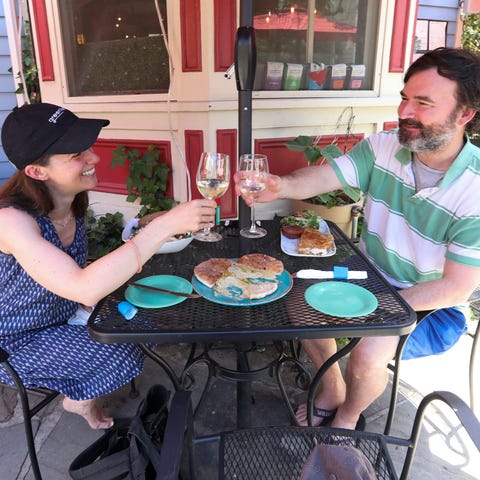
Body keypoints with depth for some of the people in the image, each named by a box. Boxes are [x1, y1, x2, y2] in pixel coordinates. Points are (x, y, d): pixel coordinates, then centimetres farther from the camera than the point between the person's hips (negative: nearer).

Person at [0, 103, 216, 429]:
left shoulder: (71, 202, -9)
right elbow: (85, 289, -47)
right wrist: (166, 224, -49)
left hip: (60, 317, 7)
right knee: (121, 354, -19)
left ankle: (81, 395, 25)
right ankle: (80, 400, 16)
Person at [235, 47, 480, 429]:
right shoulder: (383, 147, -11)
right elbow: (324, 176, -20)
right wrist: (281, 185, -43)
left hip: (434, 307, -4)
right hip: (371, 279, 5)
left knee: (369, 354, -26)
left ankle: (347, 417, 12)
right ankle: (332, 390, 19)